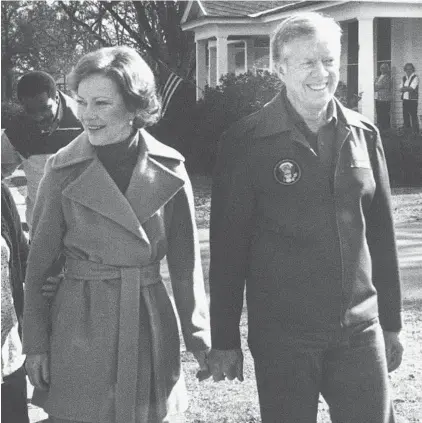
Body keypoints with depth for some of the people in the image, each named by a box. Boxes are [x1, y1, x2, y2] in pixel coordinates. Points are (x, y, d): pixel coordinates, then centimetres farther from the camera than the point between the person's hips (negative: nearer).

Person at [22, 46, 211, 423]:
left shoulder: (169, 169, -2)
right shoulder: (63, 171, -4)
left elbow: (185, 262, 4)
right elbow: (39, 262, 1)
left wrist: (200, 336, 4)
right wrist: (35, 345, -1)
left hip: (150, 323, 1)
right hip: (80, 329, -1)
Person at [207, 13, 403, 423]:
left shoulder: (363, 135, 6)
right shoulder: (247, 142, -6)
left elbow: (381, 234, 11)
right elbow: (227, 244, -5)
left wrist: (391, 323, 12)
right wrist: (224, 340, -4)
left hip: (360, 330, 3)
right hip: (282, 336, -3)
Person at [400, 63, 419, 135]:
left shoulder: (415, 78, -5)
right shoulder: (404, 78, 14)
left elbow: (411, 88, -14)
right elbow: (401, 89, 7)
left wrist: (404, 88, -3)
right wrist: (408, 88, -10)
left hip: (412, 100, -6)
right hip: (405, 99, 6)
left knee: (414, 117, -7)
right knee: (405, 116, 8)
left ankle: (416, 133, -3)